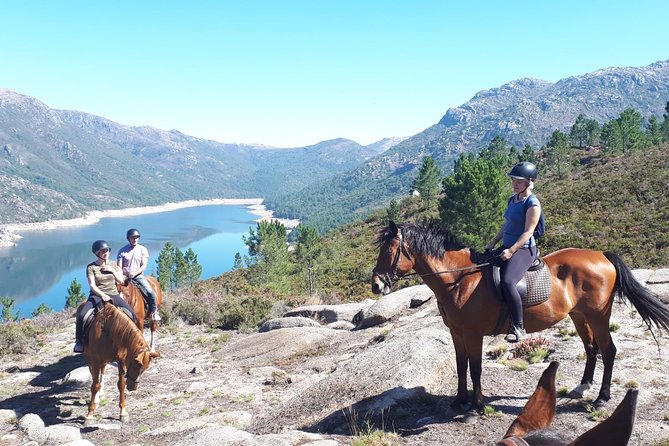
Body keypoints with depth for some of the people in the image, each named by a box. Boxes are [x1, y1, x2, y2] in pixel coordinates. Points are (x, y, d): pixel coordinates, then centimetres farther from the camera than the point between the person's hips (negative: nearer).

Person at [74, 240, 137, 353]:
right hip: (97, 295, -2)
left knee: (131, 314, -17)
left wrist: (113, 270, -6)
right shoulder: (91, 267, -2)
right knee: (81, 315, -27)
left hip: (113, 295, 3)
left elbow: (121, 281, 8)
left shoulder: (113, 265, 10)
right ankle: (79, 341, -10)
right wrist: (102, 295, -25)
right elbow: (92, 285, -11)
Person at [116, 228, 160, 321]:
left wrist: (135, 273, -20)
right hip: (125, 277, 1)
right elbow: (119, 267, 1)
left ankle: (154, 311, 0)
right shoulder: (122, 251, 4)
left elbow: (144, 266, -4)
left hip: (138, 276, -1)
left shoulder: (143, 249, 3)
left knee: (150, 292, -21)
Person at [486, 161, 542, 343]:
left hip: (524, 250, -10)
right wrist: (493, 242, 14)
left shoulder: (532, 203, -13)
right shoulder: (513, 199, 14)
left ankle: (518, 328, -21)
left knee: (507, 282, -30)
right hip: (508, 247, 10)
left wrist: (511, 251, -24)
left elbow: (528, 232, -17)